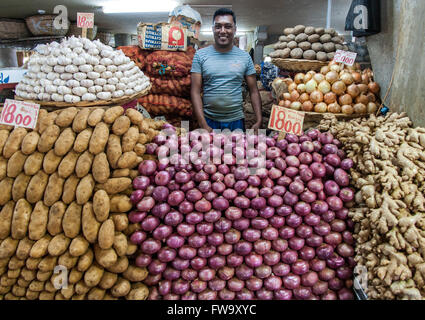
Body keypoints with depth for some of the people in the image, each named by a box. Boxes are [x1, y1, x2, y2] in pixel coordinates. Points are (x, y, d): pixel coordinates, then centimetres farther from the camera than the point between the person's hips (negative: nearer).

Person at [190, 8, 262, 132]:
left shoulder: (245, 57, 4)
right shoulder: (200, 55, -1)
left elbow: (254, 91, 5)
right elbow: (195, 91, -5)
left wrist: (259, 121, -7)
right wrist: (203, 125, -14)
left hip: (236, 121, 1)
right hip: (208, 121, -1)